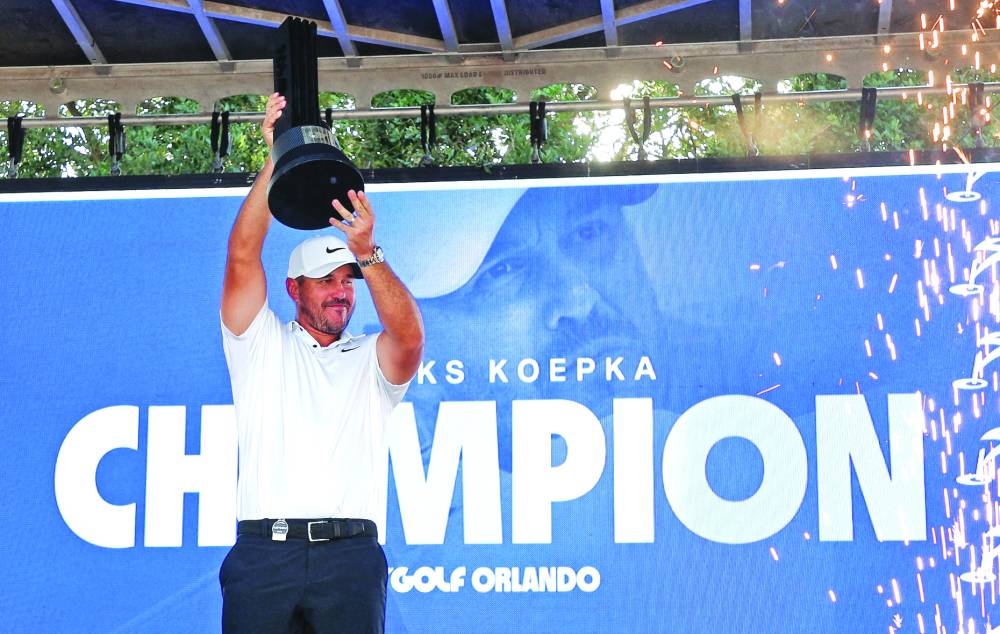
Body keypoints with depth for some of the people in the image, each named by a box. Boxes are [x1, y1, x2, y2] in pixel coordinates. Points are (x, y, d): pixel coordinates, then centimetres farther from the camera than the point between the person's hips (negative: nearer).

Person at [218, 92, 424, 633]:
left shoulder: (372, 361, 16)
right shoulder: (261, 344, 16)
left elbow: (409, 335, -6)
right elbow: (242, 257, 3)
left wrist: (368, 255, -20)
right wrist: (277, 162, -6)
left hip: (349, 552, 0)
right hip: (262, 550, 0)